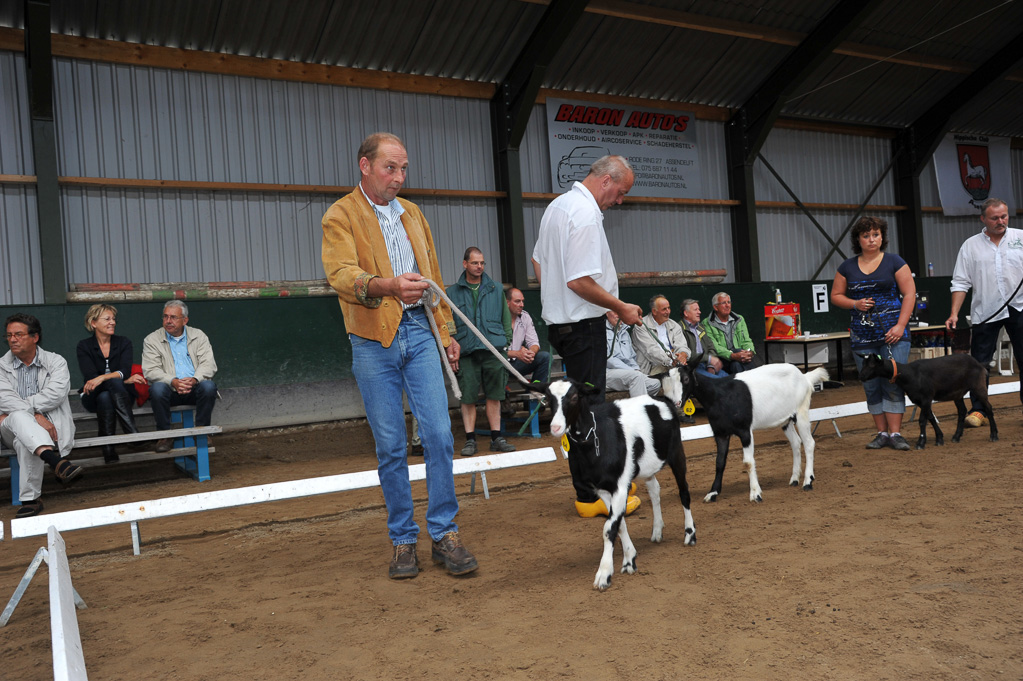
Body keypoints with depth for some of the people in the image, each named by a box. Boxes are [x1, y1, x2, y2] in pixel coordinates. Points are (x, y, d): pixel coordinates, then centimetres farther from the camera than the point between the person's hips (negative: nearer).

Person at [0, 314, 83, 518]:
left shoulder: (55, 361, 6)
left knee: (25, 441, -35)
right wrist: (36, 416, -23)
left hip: (50, 426, 0)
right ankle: (56, 461, -55)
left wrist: (20, 406, -15)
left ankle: (30, 499, -32)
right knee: (19, 417, -36)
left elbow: (57, 392, -13)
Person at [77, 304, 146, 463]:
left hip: (121, 395, 1)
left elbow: (124, 371, -12)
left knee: (105, 397, -34)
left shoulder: (124, 343, 4)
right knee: (114, 382, -33)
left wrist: (102, 378, -32)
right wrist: (125, 380, -20)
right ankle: (133, 432, -43)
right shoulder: (84, 347, 2)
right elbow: (90, 376, -12)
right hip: (93, 398, -1)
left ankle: (108, 447, -39)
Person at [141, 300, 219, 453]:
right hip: (170, 389, 0)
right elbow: (150, 371, -5)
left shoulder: (199, 336, 10)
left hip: (194, 388, 1)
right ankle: (165, 434, -16)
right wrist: (173, 381, -24)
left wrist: (194, 379, -23)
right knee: (157, 388, -33)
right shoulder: (152, 340, 6)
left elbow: (209, 364, -1)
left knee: (209, 386, -31)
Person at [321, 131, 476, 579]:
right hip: (374, 341, -3)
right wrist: (387, 285, -39)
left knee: (439, 434, -3)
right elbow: (341, 274, -19)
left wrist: (446, 331, 17)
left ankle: (444, 533, 10)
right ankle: (403, 540, 16)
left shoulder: (412, 213, 17)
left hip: (420, 332, 4)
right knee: (390, 445, 3)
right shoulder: (341, 216, -1)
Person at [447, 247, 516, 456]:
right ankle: (470, 440, 6)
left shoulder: (496, 289, 14)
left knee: (494, 395, 5)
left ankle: (497, 437, 13)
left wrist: (506, 343, 7)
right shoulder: (452, 292, 9)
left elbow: (505, 318, 15)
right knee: (467, 397, -1)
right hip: (466, 351, -1)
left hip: (493, 349, 1)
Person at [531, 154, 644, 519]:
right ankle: (591, 496, 4)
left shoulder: (558, 205, 14)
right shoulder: (586, 214, -18)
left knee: (585, 406, 16)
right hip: (582, 324, -10)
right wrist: (621, 307, -13)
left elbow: (538, 260, 24)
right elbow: (580, 281, -24)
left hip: (558, 320, 10)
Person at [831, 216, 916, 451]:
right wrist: (854, 304, -7)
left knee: (893, 383, -6)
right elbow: (836, 295, 13)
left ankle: (896, 434, 0)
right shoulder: (848, 267, 9)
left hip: (892, 333, -3)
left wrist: (900, 325, -11)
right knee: (871, 386, 6)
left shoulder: (894, 262, 1)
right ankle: (882, 433, 15)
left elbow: (909, 293, -2)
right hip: (862, 336, 3)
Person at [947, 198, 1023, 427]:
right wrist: (954, 313, -4)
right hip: (985, 311, 0)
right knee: (979, 364, 1)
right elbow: (961, 283, 4)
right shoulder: (970, 246, 6)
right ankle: (979, 410, 8)